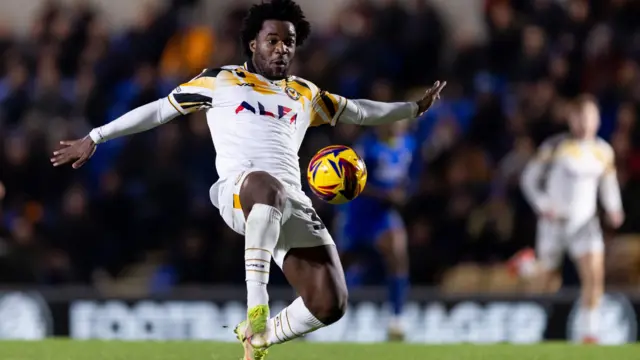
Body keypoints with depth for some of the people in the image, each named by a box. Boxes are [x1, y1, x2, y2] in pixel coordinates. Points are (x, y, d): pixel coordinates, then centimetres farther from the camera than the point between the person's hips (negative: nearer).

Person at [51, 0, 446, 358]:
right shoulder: (221, 81, 16)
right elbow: (159, 109, 17)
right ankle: (256, 306, -47)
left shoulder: (306, 95, 27)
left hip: (292, 206, 5)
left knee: (330, 304, -13)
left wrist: (415, 107, 46)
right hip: (238, 192, -5)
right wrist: (94, 138, 14)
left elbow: (358, 111, 42)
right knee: (267, 185, -46)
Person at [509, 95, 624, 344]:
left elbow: (609, 183, 19)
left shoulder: (604, 152, 4)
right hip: (555, 221, -3)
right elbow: (529, 177, -3)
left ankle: (589, 334, -10)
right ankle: (526, 264, 43)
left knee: (595, 276, -16)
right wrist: (542, 205, -17)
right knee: (543, 284, 8)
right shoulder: (555, 147, -9)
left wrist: (613, 208, 2)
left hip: (585, 222, 3)